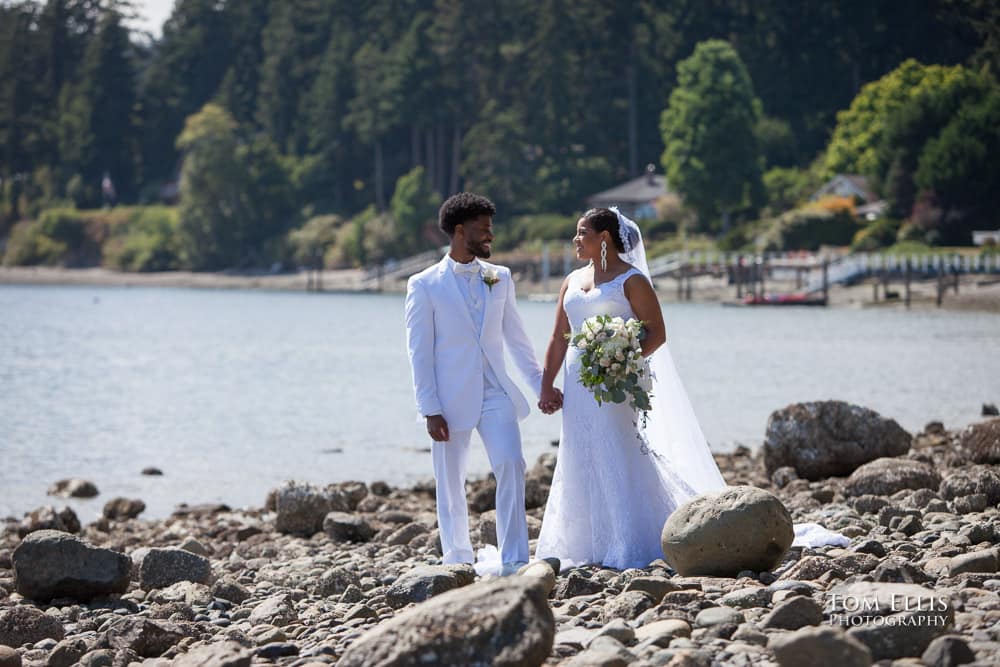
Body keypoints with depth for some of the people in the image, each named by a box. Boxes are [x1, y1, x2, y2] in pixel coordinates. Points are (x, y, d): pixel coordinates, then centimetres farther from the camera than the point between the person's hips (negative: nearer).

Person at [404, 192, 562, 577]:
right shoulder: (424, 285, -4)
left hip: (495, 394, 3)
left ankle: (513, 561, -12)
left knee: (511, 466, -13)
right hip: (451, 399, -3)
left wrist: (542, 386, 12)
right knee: (450, 484, 4)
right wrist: (430, 411, -10)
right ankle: (458, 562, 17)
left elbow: (516, 339, 15)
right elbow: (419, 353, -5)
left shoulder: (500, 278, 9)